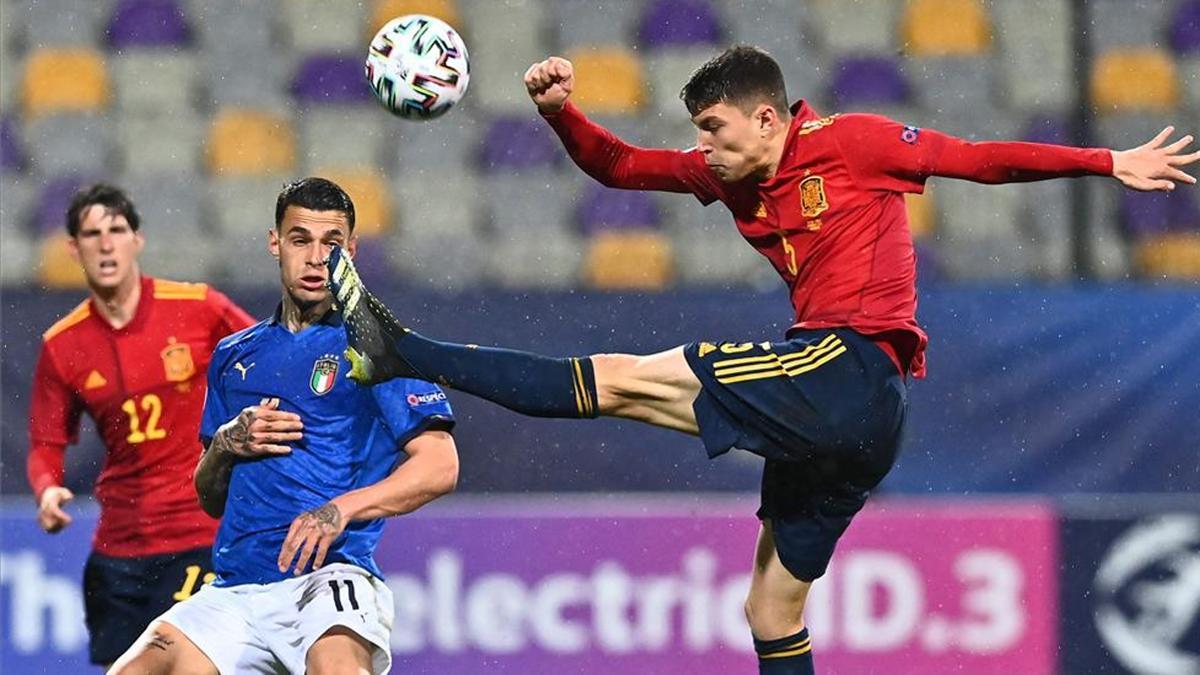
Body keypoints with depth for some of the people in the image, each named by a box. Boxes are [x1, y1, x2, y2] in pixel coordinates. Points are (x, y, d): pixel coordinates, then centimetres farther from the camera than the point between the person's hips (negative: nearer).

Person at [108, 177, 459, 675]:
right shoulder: (235, 356, 22)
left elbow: (440, 466, -3)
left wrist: (342, 509, -16)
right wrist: (226, 446, 4)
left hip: (328, 573, -6)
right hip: (234, 592, 6)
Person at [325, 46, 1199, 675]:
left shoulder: (849, 142, -2)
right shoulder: (729, 174, 17)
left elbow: (979, 159, 3)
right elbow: (618, 167, 18)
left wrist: (1110, 162, 2)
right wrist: (560, 113, -2)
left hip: (855, 371, -10)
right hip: (837, 409, 10)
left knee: (621, 380, -11)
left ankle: (401, 355, -9)